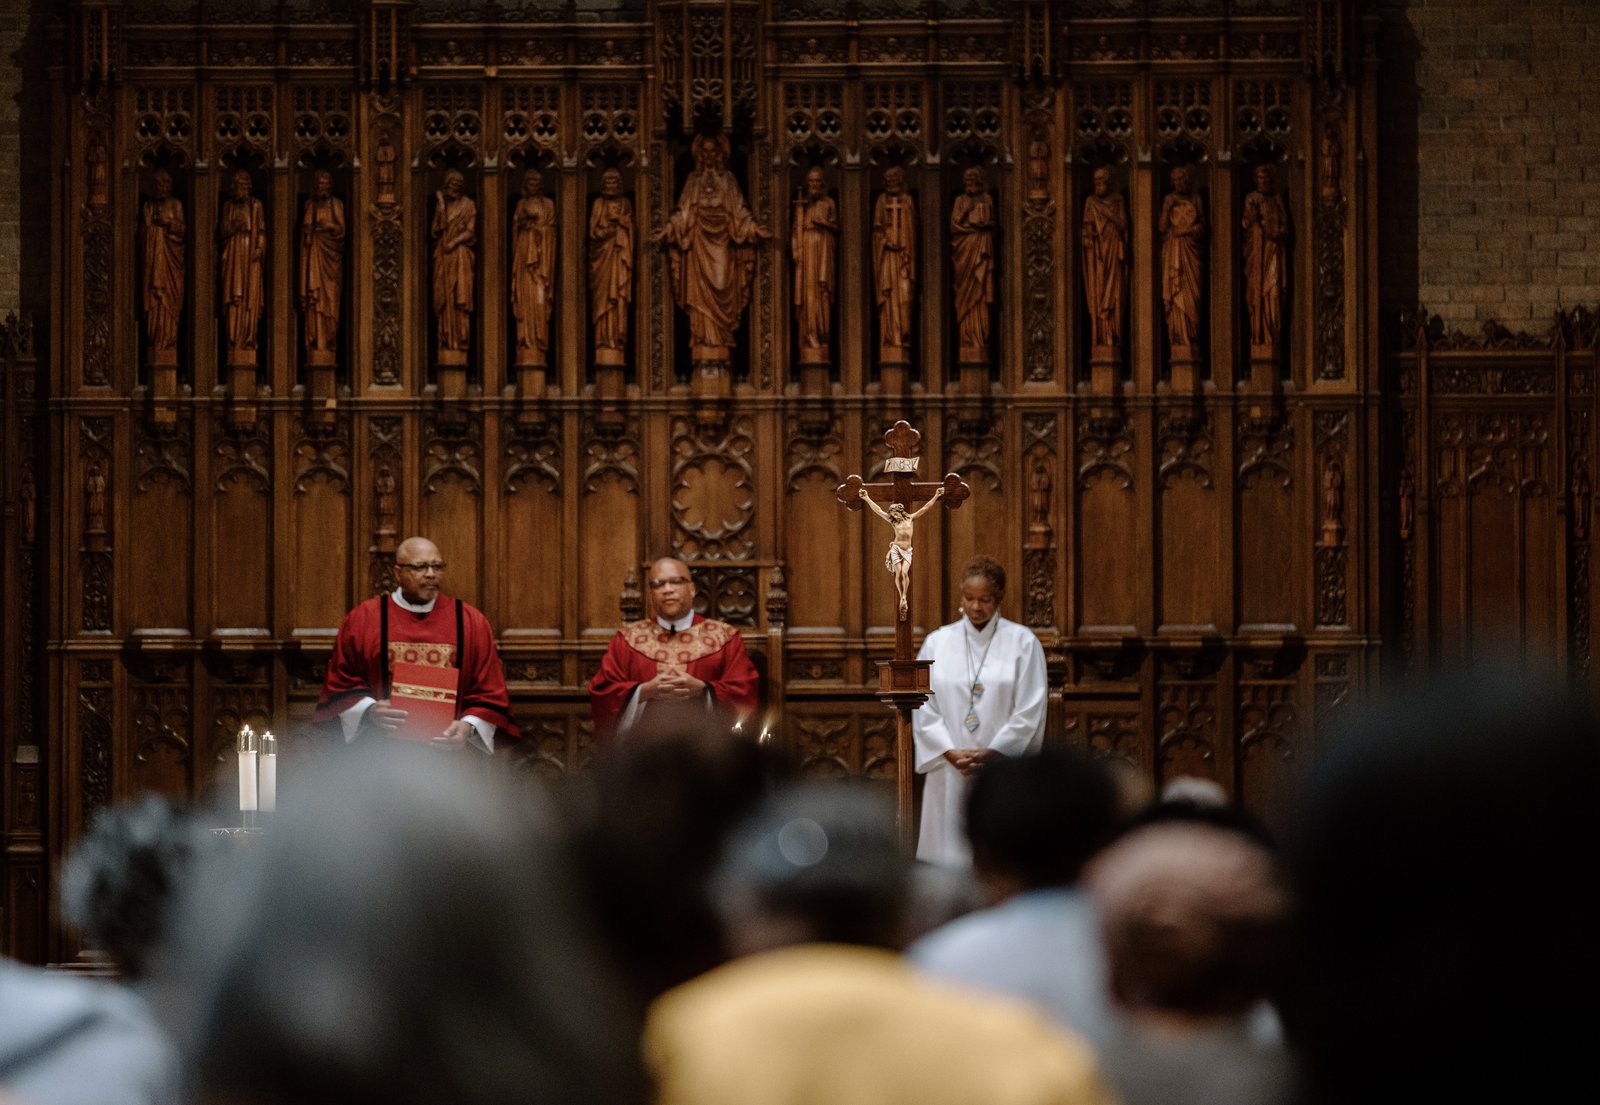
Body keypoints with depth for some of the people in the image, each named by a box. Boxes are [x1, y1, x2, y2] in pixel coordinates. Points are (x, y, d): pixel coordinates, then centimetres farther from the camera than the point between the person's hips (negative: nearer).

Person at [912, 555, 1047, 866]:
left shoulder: (1022, 642, 1)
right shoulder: (937, 642, 7)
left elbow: (1030, 710, -3)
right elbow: (923, 706, 3)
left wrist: (992, 753, -11)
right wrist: (951, 753, -9)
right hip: (949, 772, 2)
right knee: (949, 855, -1)